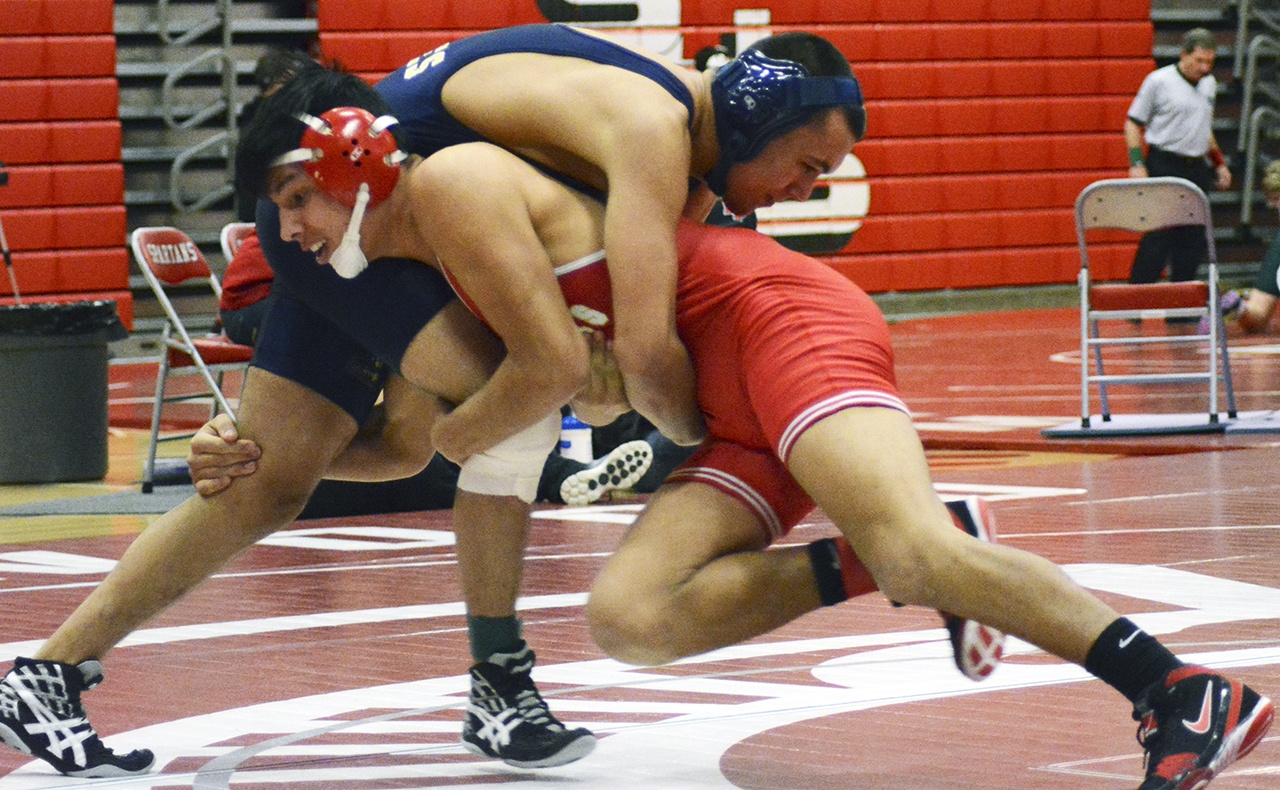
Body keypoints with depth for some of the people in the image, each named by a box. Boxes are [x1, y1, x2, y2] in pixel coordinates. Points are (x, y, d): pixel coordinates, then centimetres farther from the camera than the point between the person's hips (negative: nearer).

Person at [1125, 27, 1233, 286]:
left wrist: (1219, 163, 23)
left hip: (1197, 169, 6)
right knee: (1158, 235, -11)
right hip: (1164, 167, -6)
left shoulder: (1209, 84, 15)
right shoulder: (1158, 81, -5)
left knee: (1193, 237, 4)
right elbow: (1133, 123, -2)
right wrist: (1137, 163, -11)